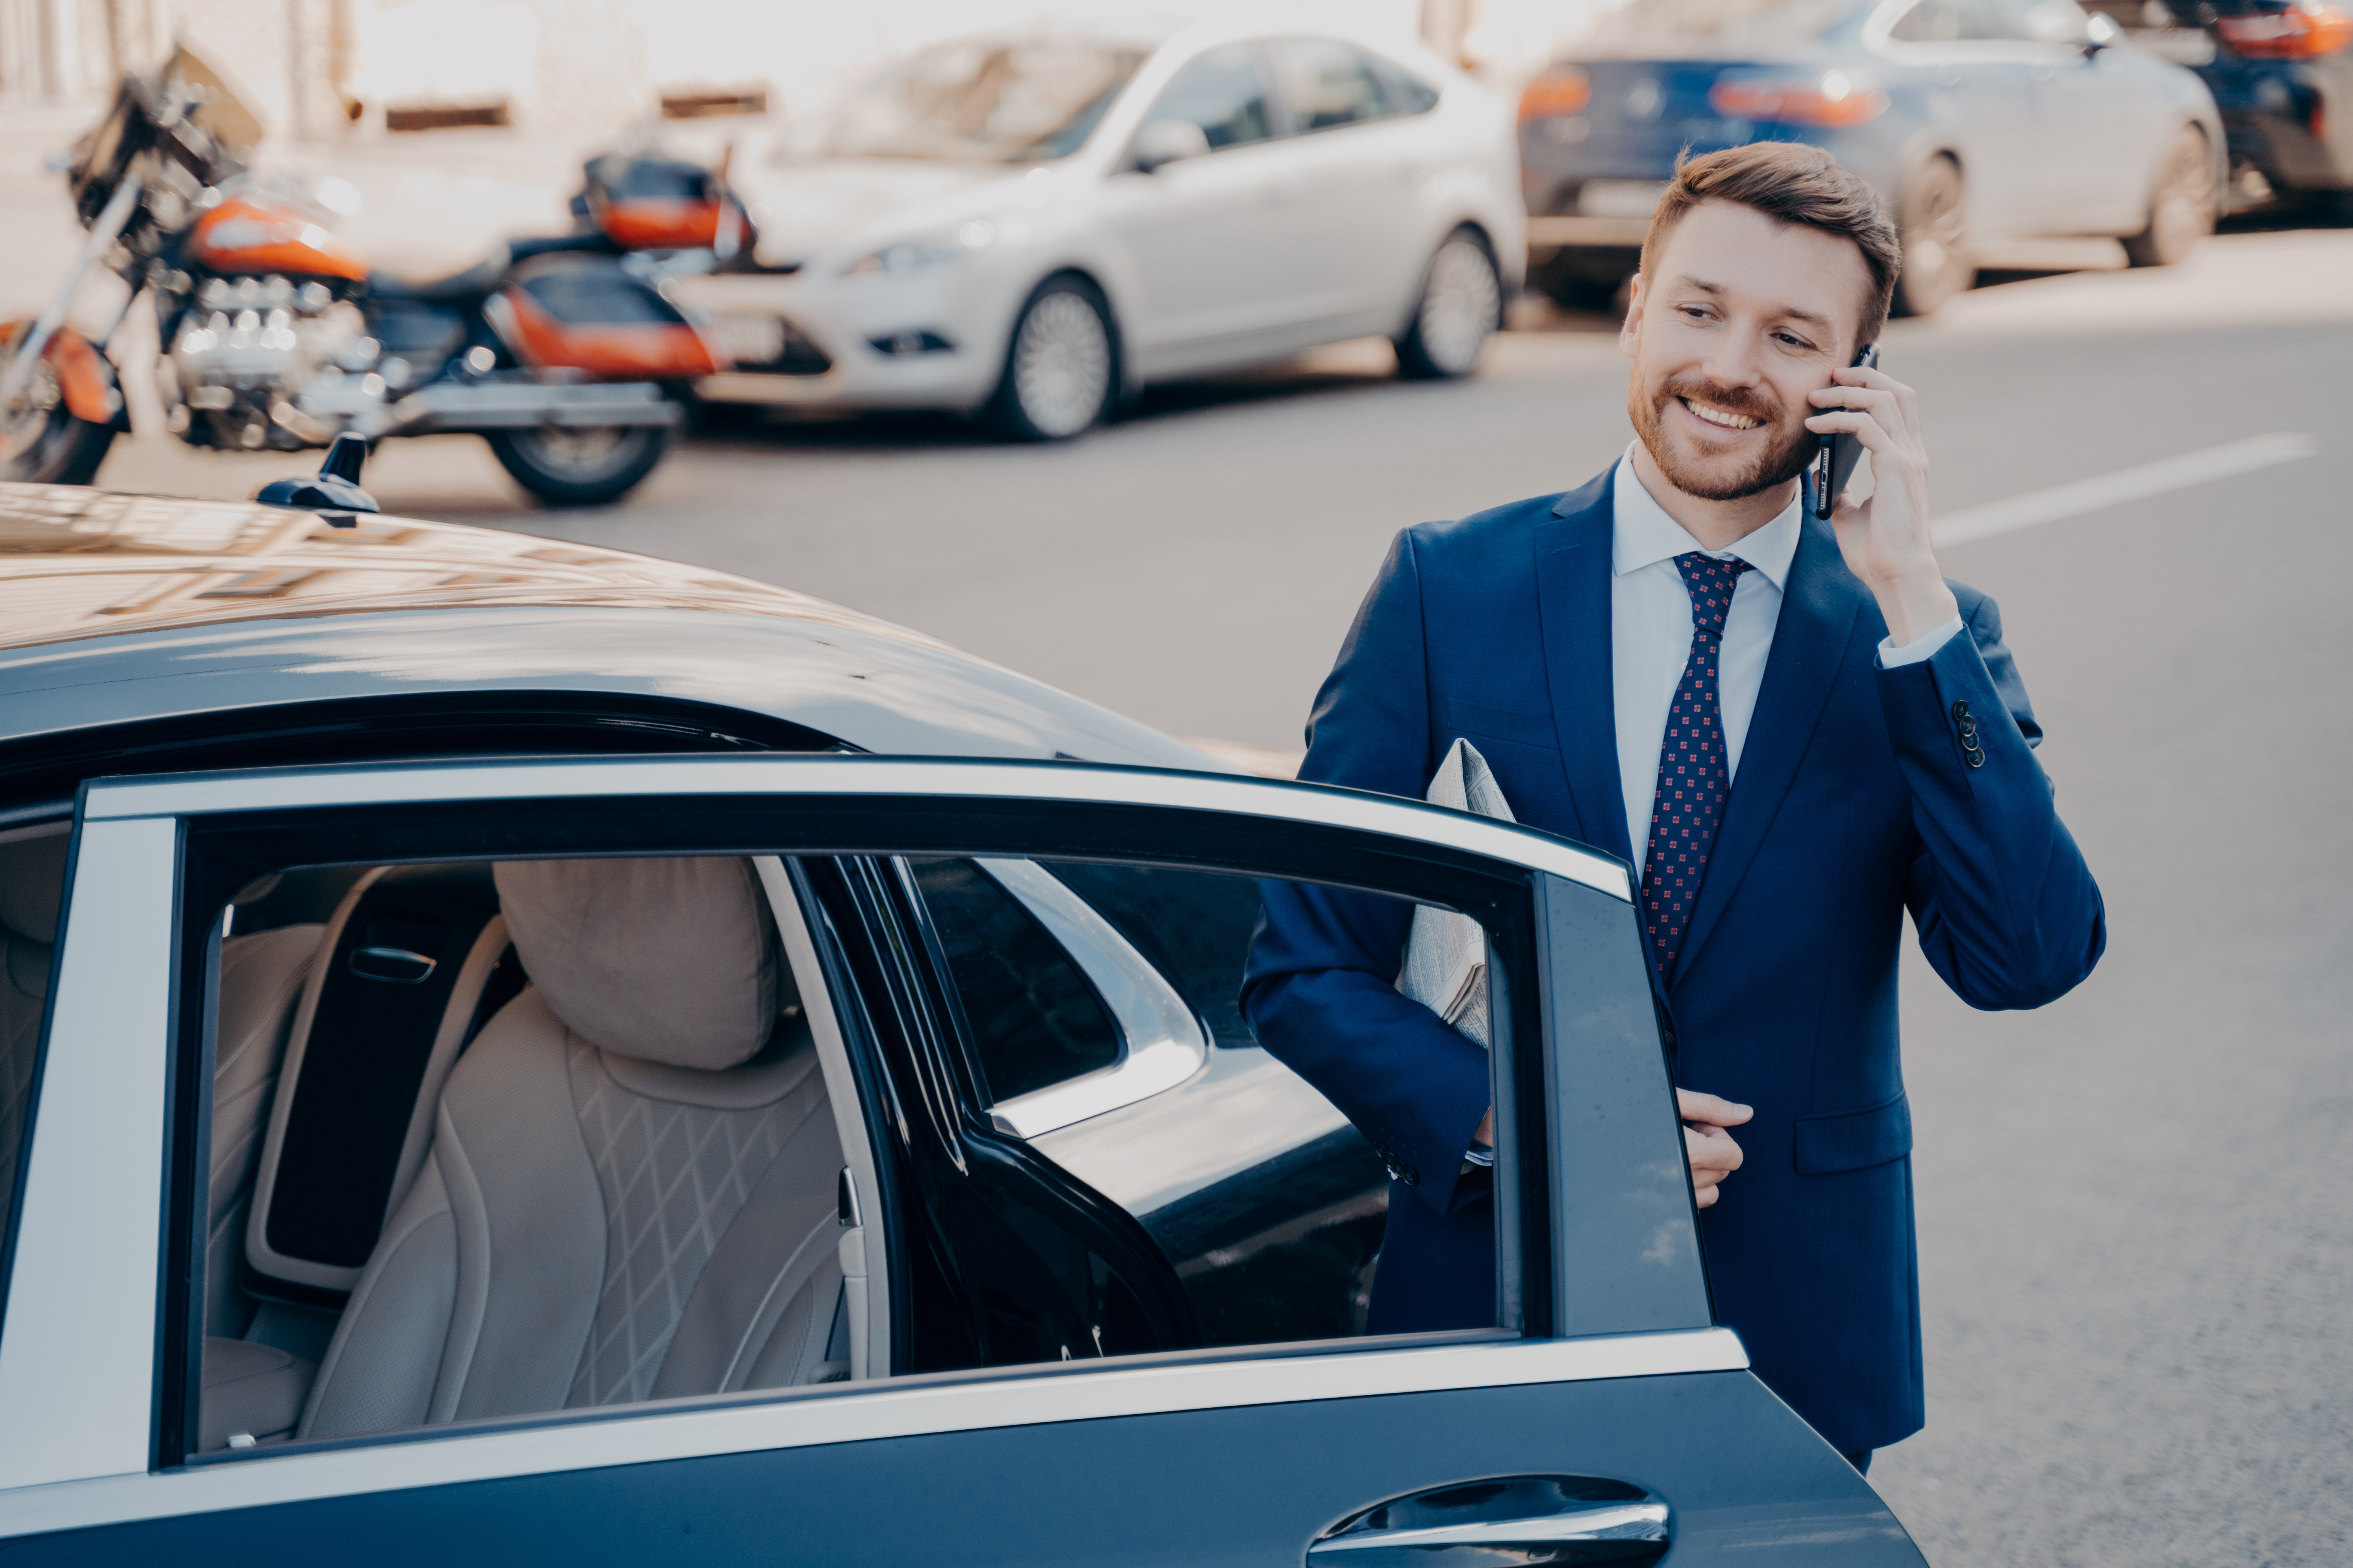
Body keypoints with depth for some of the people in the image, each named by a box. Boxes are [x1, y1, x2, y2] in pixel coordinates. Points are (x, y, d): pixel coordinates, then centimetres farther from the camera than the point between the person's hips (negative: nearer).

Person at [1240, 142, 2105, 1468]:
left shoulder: (1926, 636, -1)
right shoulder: (1449, 589, -3)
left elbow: (2031, 959, -16)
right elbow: (1305, 969, -3)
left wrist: (1910, 596, -18)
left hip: (1799, 1344, 1)